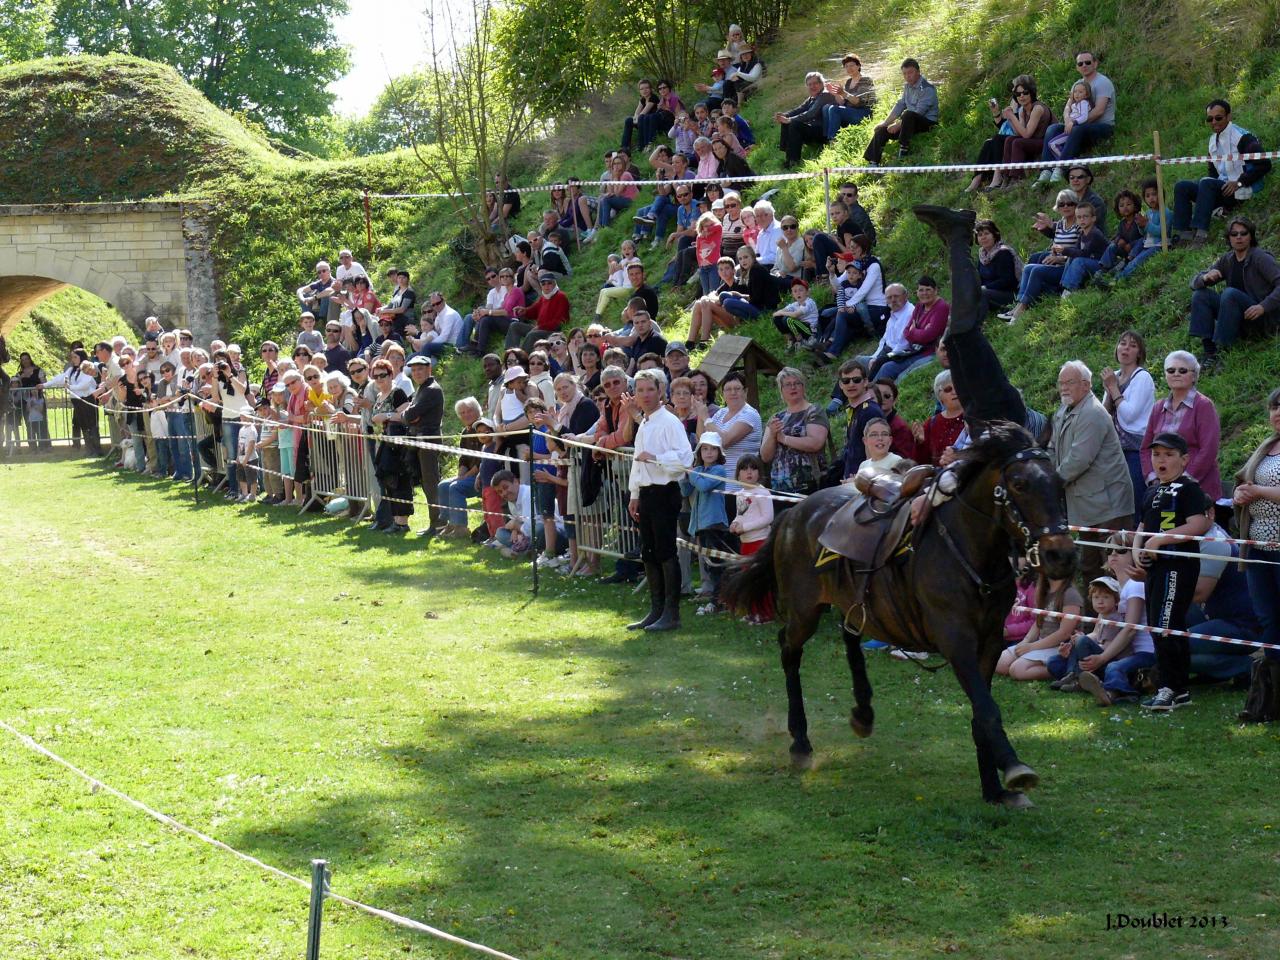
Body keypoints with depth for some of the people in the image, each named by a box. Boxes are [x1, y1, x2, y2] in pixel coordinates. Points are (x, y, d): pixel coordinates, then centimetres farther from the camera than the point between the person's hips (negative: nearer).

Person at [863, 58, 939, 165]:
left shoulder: (927, 89, -17)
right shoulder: (908, 86, 10)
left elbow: (918, 113, -22)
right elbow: (899, 105, 10)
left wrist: (898, 125, -21)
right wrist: (885, 122, -2)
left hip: (928, 123, -8)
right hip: (910, 121, 8)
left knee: (908, 114, -37)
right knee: (882, 130, -6)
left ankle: (904, 150, -30)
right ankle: (873, 163, -9)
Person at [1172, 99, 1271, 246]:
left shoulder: (1242, 137, -12)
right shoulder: (1213, 139, 14)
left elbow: (1264, 165, -18)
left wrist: (1239, 183, -19)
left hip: (1241, 192, -9)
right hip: (1222, 189, 9)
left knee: (1207, 183, -32)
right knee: (1181, 187, -4)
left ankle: (1199, 234, -38)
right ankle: (1183, 235, -16)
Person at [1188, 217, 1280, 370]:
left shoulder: (1261, 258, -9)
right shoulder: (1227, 260, 9)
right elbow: (1195, 282, 7)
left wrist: (1263, 307, -31)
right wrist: (1205, 278, -17)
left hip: (1264, 318, -7)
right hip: (1241, 324, 7)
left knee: (1230, 293, -30)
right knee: (1200, 294, -9)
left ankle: (1220, 350, -33)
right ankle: (1210, 353, -22)